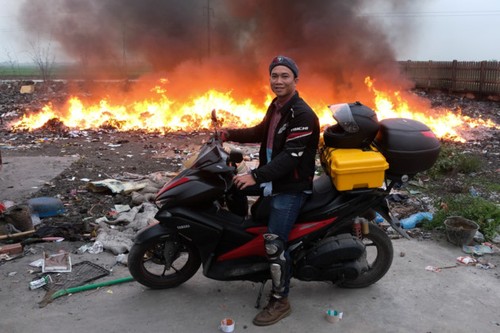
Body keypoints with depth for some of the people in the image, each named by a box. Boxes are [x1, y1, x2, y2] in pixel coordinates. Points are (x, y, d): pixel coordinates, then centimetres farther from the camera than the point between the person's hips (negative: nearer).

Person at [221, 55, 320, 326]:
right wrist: (229, 134, 13)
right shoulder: (276, 106, 10)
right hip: (272, 178, 10)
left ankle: (280, 301, 2)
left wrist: (256, 176, -37)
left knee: (274, 243, -14)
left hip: (291, 186, -10)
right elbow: (260, 133, 25)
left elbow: (291, 156, -29)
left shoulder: (303, 115, -21)